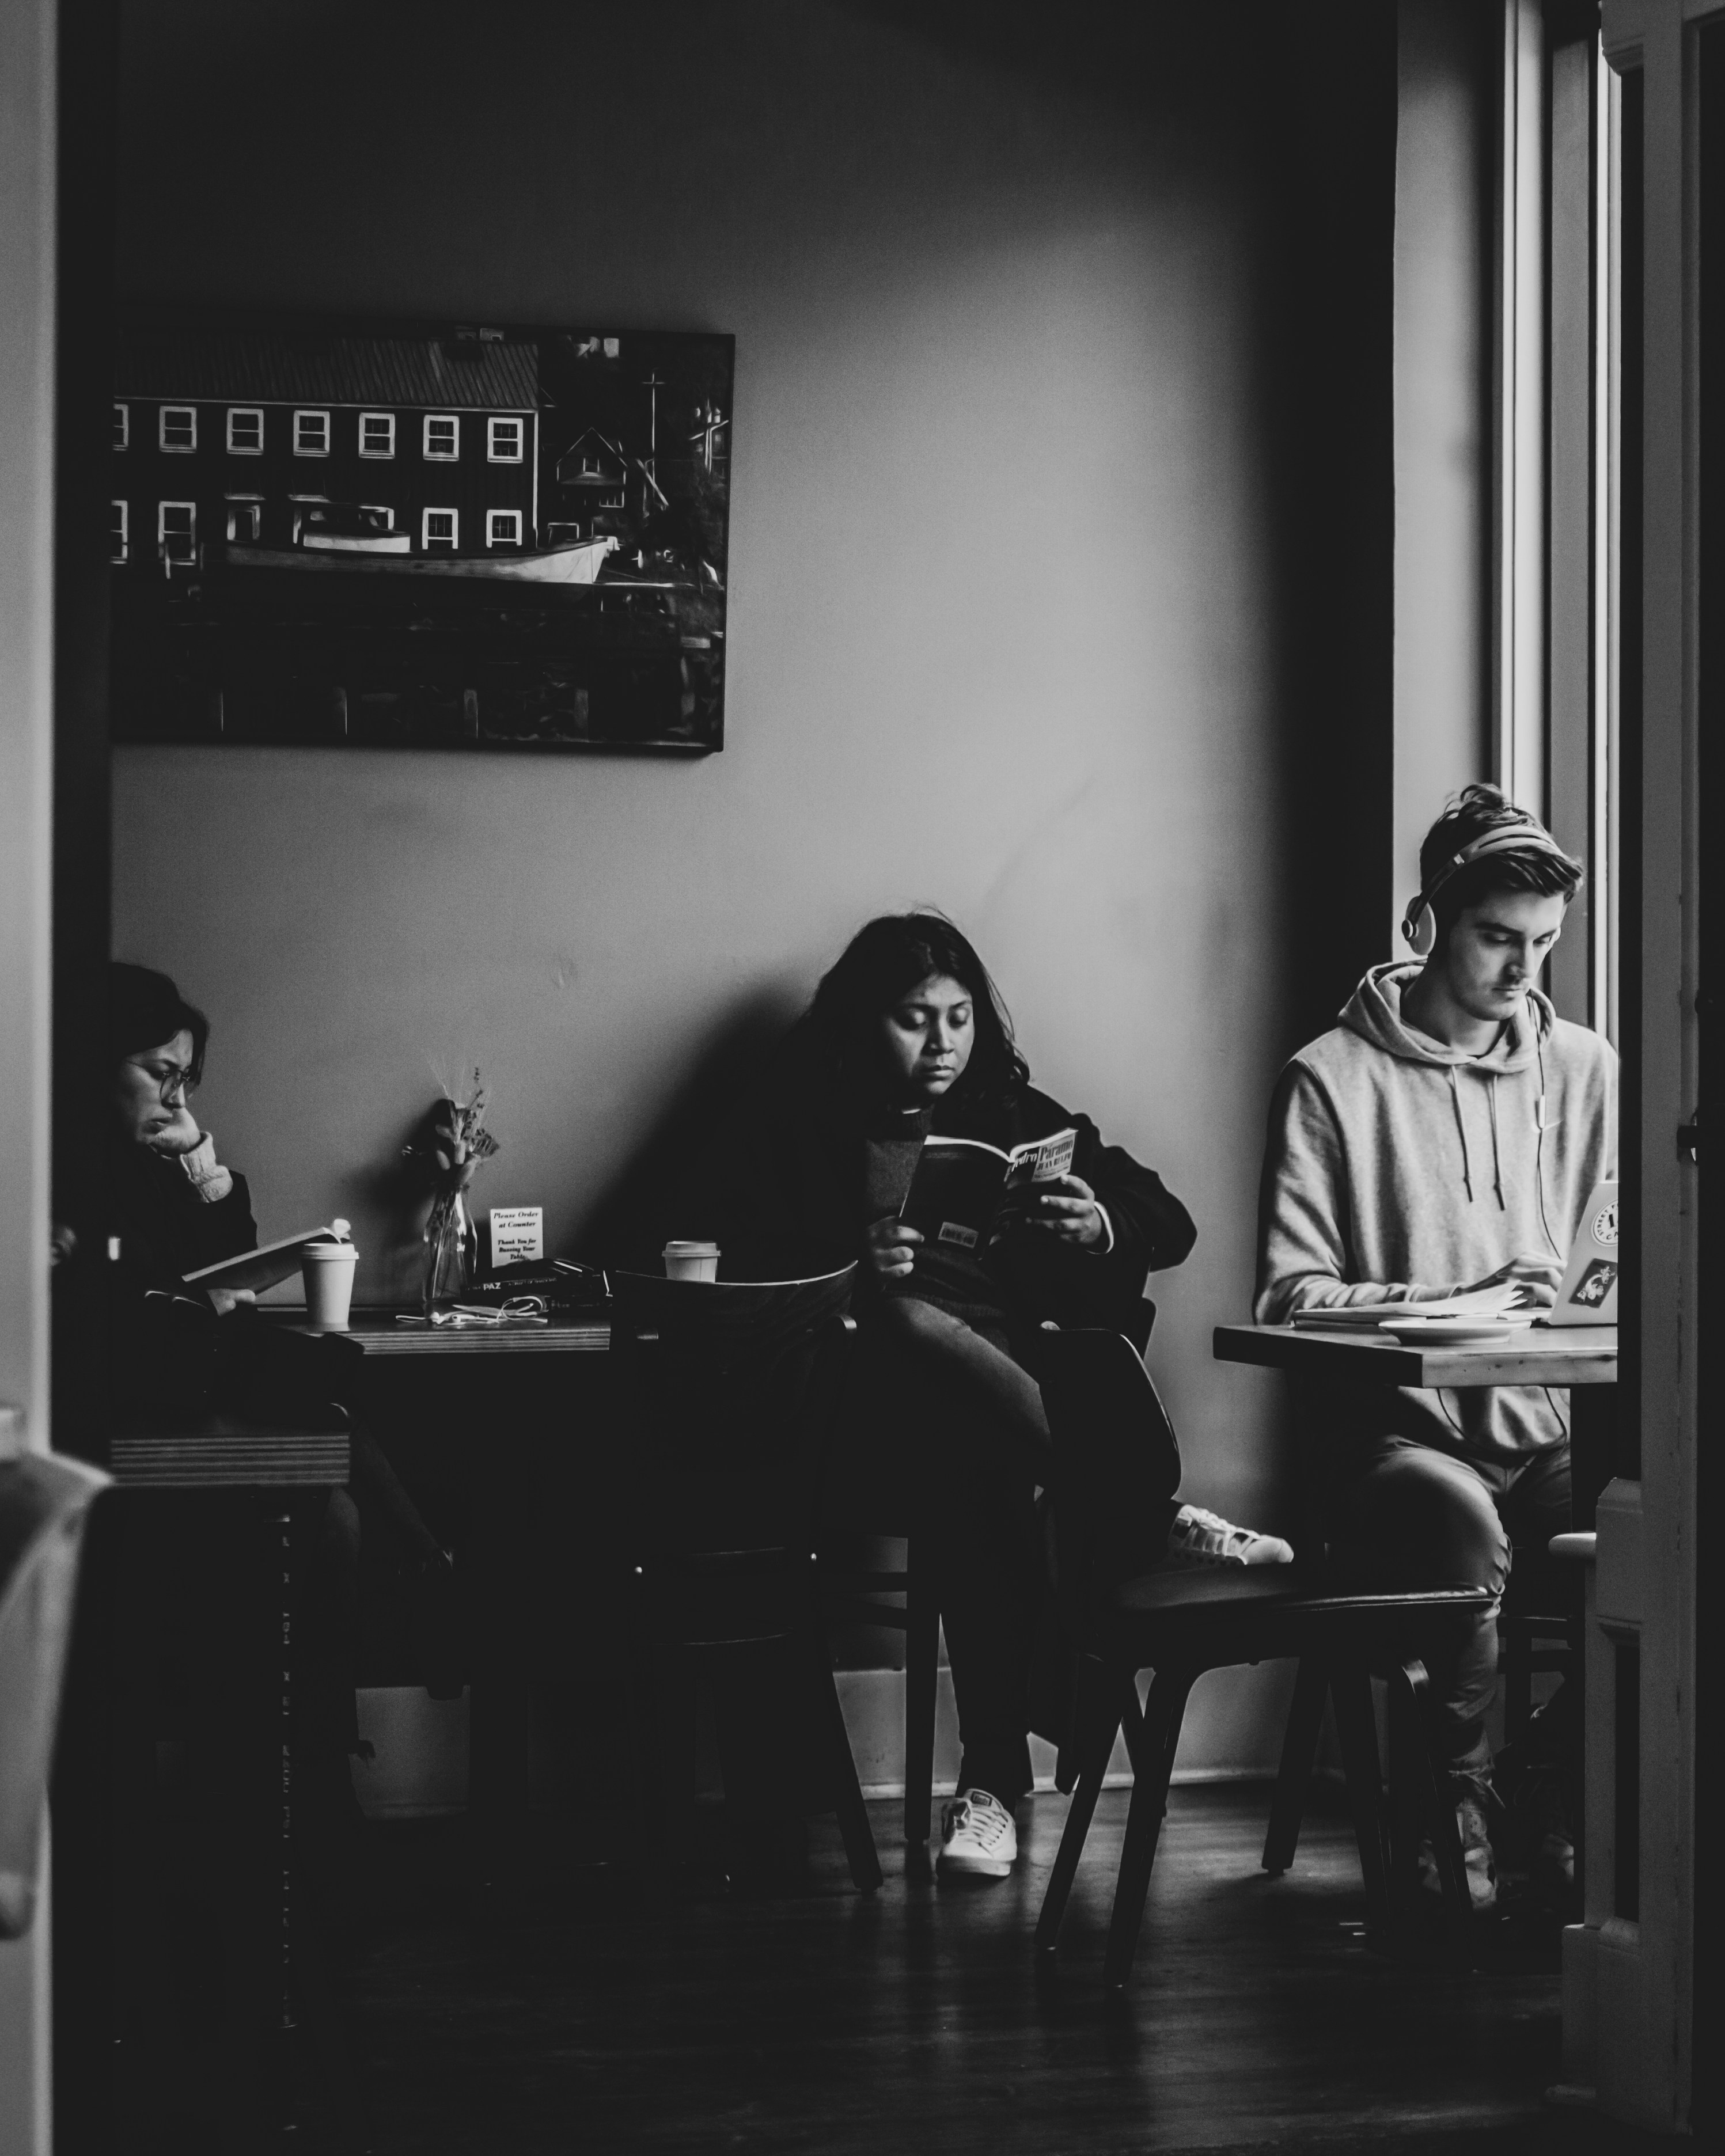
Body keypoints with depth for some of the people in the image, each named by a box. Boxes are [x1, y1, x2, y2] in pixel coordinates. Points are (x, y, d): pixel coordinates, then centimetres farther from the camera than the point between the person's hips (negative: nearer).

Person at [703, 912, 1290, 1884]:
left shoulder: (1015, 1116, 26)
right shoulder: (797, 1129, 18)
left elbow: (1171, 1222, 23)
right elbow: (740, 1275, 4)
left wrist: (1101, 1229, -1)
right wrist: (852, 1267, -15)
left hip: (1007, 1381, 2)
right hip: (869, 1391, -2)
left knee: (972, 1476, -39)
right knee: (903, 1324, -42)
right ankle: (1147, 1516, -36)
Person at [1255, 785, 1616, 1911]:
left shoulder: (1586, 1070, 17)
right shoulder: (1334, 1078, 3)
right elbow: (1291, 1294, -3)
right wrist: (1452, 1304, -15)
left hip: (1554, 1418, 3)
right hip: (1399, 1427, -3)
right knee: (1459, 1513, -38)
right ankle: (1466, 1810, -19)